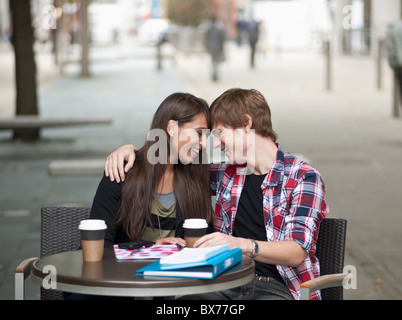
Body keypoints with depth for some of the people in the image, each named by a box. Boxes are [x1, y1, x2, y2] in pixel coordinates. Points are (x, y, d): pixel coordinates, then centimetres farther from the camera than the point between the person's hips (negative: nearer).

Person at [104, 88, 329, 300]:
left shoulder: (304, 177, -1)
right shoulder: (227, 173, 16)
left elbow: (297, 252, -13)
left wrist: (244, 245, -29)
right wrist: (131, 149, 12)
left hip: (277, 287, -4)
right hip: (228, 283, 5)